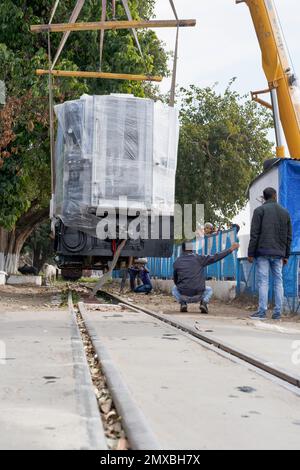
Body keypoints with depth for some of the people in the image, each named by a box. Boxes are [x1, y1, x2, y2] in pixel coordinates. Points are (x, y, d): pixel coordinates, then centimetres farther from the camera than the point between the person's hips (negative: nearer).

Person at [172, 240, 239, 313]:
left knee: (175, 289, 34)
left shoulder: (177, 262, 5)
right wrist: (230, 249, 3)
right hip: (198, 296, 0)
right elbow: (215, 257, -3)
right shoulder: (199, 258, 1)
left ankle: (183, 303, 4)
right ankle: (204, 303, 0)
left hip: (184, 296, 0)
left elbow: (175, 280, 17)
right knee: (209, 290, 32)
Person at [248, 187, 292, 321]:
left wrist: (251, 253, -2)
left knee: (263, 281, -5)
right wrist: (286, 255, 18)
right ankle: (277, 312, 5)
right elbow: (288, 237, 13)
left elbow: (254, 234, -5)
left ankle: (262, 311, -7)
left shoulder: (260, 210, 0)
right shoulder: (285, 213, 13)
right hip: (278, 253, 4)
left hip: (263, 251, -4)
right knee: (278, 281, 6)